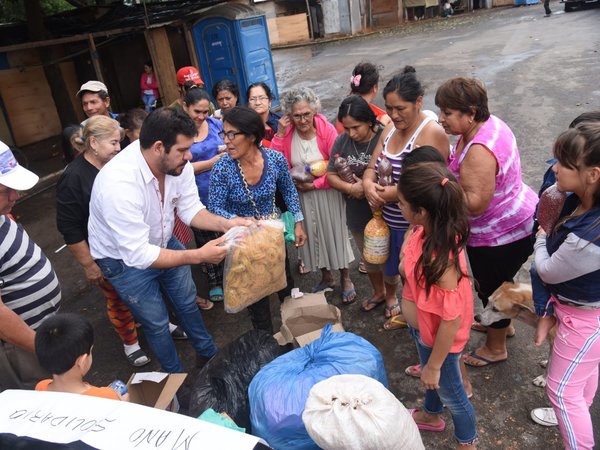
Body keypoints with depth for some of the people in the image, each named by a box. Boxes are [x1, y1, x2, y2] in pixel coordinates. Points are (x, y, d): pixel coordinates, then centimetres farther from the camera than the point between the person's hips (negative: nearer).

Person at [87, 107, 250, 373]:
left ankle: (207, 353, 45)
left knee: (187, 301, 20)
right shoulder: (119, 183, -40)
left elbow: (190, 209, -8)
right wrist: (198, 256, -38)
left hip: (163, 243, 6)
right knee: (157, 323, 8)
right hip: (125, 258, -6)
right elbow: (138, 255, -37)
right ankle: (177, 378, 35)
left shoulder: (176, 163, -20)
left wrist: (225, 224, -25)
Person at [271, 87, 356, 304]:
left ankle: (345, 279, 31)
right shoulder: (287, 133, -7)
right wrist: (280, 134, -20)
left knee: (335, 233, 9)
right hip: (301, 195, 3)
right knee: (313, 235, 16)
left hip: (327, 193, -3)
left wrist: (315, 184, -17)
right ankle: (326, 277, 38)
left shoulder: (326, 129, -15)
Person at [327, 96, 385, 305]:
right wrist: (351, 188, -18)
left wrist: (367, 186, -23)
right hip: (357, 213, 5)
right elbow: (331, 175, -3)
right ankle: (378, 292, 49)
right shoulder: (342, 141, -5)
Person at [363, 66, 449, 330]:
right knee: (389, 264, 26)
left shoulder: (432, 133, -21)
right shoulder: (391, 128, 3)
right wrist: (368, 184, -18)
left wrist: (393, 194, -25)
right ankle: (390, 298, 55)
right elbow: (372, 167, 3)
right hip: (389, 218, 7)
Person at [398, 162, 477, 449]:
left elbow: (451, 320, -30)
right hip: (423, 329, 8)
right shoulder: (424, 230, -16)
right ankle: (431, 415, 64)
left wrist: (434, 366, -19)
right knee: (431, 379, 34)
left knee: (449, 392, 21)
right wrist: (406, 262, -8)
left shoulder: (441, 259, -40)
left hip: (440, 338, -8)